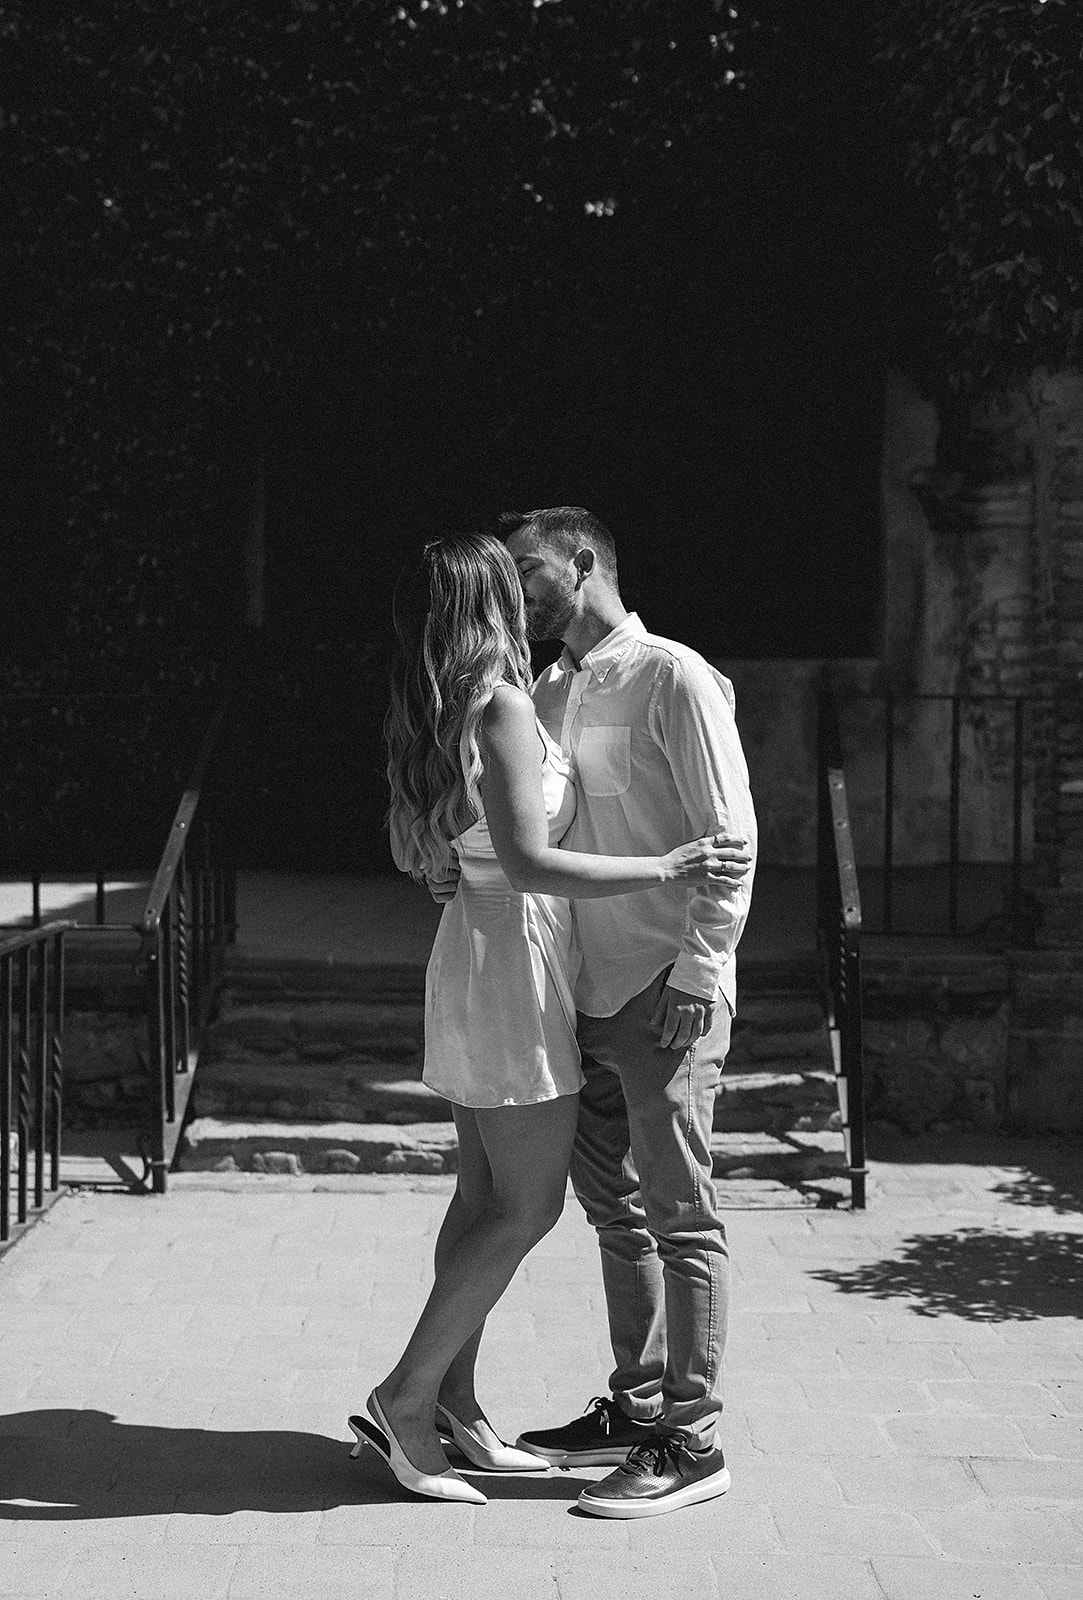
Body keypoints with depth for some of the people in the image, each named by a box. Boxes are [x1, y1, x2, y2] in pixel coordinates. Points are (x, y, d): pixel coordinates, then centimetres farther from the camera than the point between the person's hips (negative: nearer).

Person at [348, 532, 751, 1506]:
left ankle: (456, 1404, 20)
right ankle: (406, 1399, 2)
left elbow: (408, 854, 17)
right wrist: (664, 871, -23)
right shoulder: (504, 709, -19)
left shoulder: (428, 719, 8)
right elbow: (528, 863, -27)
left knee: (486, 1194, 13)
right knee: (529, 1205, -2)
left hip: (472, 945, 9)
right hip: (515, 961, -9)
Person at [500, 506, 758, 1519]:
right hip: (584, 990, 8)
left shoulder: (675, 679, -9)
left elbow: (731, 838, -13)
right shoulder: (548, 695, 15)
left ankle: (691, 1444, 8)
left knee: (680, 1217, -1)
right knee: (614, 1208, 16)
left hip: (664, 991, -8)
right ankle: (634, 1409, 29)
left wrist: (695, 977, -17)